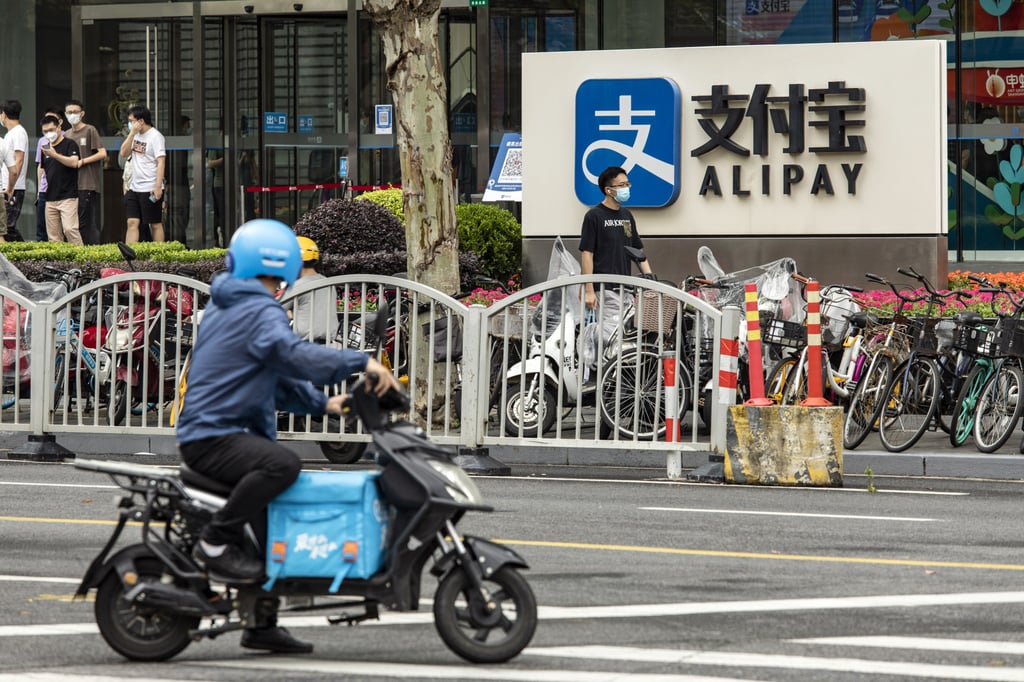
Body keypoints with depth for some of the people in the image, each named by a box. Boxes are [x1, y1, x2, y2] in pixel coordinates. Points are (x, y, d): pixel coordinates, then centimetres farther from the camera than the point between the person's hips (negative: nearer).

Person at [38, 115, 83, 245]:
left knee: (69, 229, -18)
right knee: (53, 234, 3)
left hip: (68, 196, -7)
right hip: (51, 198, 7)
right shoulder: (46, 148, 18)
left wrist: (55, 155, -25)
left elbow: (74, 162, -19)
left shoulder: (69, 144, -2)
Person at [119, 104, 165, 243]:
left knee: (155, 224, 0)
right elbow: (124, 153, 8)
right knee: (132, 222, 2)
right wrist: (132, 133, -3)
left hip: (150, 189, -7)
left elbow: (161, 162, -16)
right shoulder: (136, 135, 13)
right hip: (134, 188, 7)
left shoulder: (155, 136, -11)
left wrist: (158, 187, -23)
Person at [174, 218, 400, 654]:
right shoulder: (261, 312, -10)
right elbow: (294, 355, -29)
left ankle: (261, 624, 16)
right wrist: (361, 362, -29)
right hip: (213, 435, -11)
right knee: (282, 464, -35)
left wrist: (322, 404, 23)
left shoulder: (222, 309, 22)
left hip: (202, 433, 11)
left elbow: (275, 374, 29)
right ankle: (216, 543, -23)